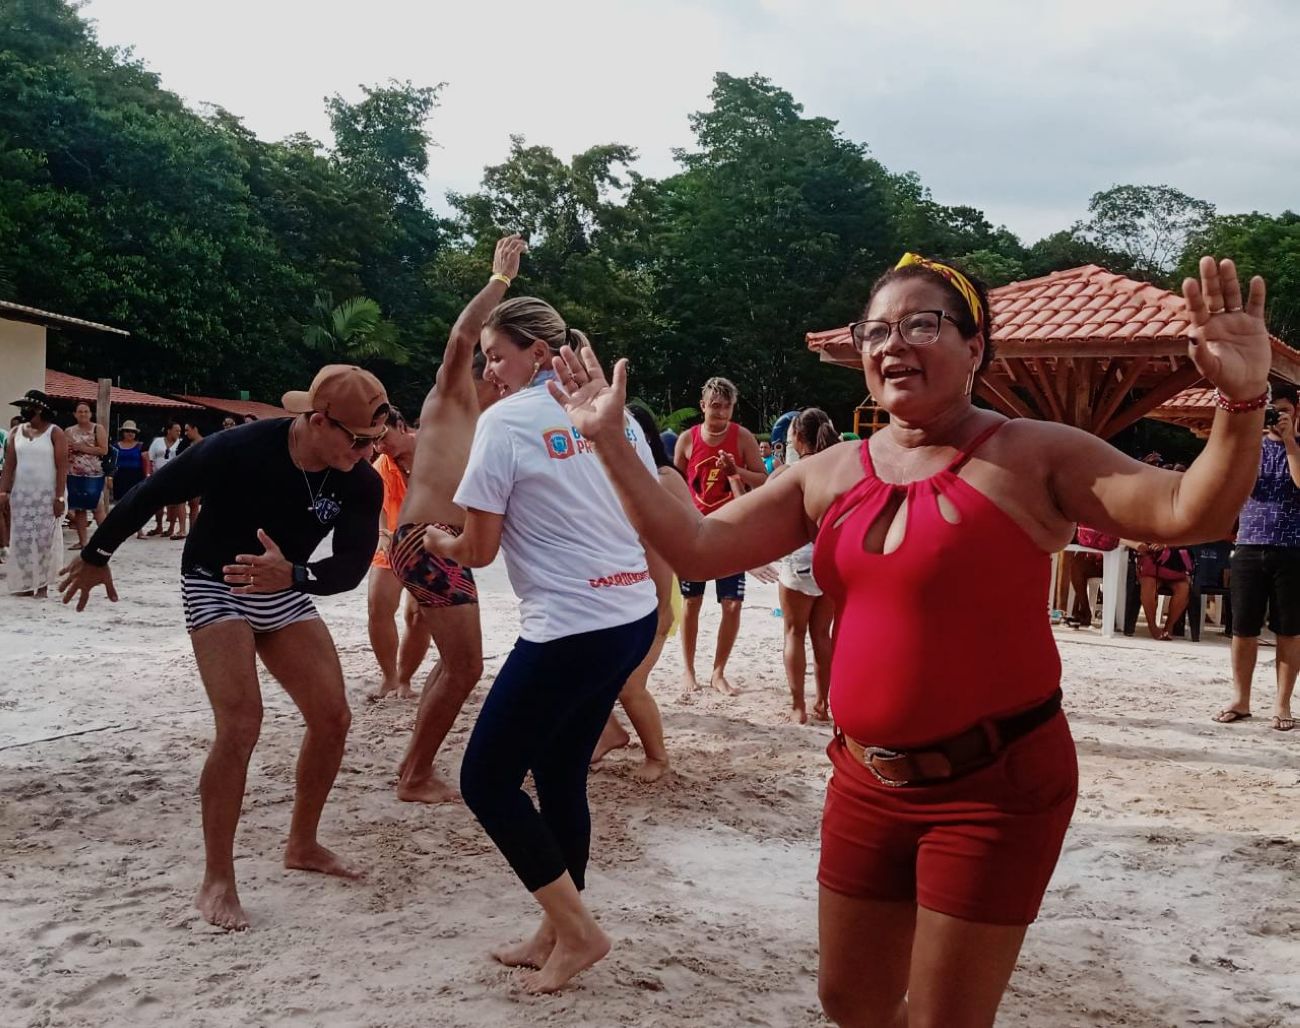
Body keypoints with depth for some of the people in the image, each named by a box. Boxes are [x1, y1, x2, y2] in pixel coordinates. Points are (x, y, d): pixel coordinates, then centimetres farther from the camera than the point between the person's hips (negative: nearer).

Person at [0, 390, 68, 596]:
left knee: (45, 539, -4)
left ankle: (43, 585, 2)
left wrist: (60, 497, -15)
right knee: (22, 539, 1)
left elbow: (61, 467, -8)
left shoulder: (55, 433, -4)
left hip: (47, 494, -4)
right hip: (21, 494, 4)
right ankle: (25, 584, 7)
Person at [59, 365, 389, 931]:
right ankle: (216, 881, -6)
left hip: (285, 593, 5)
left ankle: (302, 845, 21)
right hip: (216, 587, -5)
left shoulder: (361, 483, -18)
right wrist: (95, 557, -2)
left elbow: (352, 566, -22)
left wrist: (292, 575, -43)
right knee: (241, 725, -19)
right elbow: (147, 495, -16)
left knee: (333, 718, -1)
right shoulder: (238, 449, -30)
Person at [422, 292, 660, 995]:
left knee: (486, 780, 6)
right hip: (634, 619, 8)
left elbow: (479, 551, -4)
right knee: (560, 776, 19)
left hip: (568, 629, -8)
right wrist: (651, 601, 22)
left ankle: (578, 930, 11)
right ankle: (557, 935, 27)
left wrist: (439, 542, 17)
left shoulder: (505, 420, -7)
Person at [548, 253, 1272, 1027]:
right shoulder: (829, 476, 4)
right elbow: (696, 549, 4)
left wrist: (1242, 404, -35)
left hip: (995, 786, -5)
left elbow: (1190, 515, -18)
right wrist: (611, 442, 1)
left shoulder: (1032, 455, -9)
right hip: (868, 782, 6)